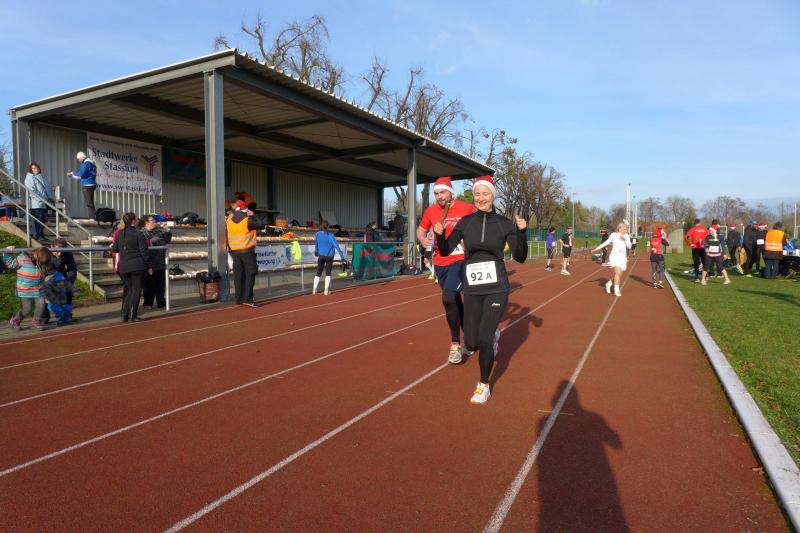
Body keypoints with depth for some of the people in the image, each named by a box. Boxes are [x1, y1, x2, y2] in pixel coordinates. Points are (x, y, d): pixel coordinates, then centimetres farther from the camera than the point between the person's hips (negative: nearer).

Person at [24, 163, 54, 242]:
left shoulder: (42, 177, 21)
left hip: (44, 203, 7)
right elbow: (32, 190, -12)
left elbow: (49, 188, 20)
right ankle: (36, 235, -6)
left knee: (43, 219, 10)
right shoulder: (29, 178, -1)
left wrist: (51, 197, 5)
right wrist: (41, 198, -19)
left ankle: (41, 234, 19)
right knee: (38, 219, -11)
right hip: (36, 203, -7)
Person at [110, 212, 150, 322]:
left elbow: (114, 249, 14)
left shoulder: (119, 234, 6)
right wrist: (148, 266, -3)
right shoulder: (138, 234, -10)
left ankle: (125, 315, 15)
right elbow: (144, 252, -10)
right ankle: (132, 316, -1)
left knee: (128, 290, 15)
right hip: (138, 266, -6)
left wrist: (112, 246, 38)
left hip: (124, 267, 6)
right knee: (136, 290, 0)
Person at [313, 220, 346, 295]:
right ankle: (326, 290, 3)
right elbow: (337, 246, -17)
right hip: (329, 257, -2)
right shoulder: (331, 236, -13)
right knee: (328, 273, 6)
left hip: (321, 256, 2)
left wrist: (316, 252, 30)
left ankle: (314, 290, 10)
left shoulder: (317, 234, -5)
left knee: (318, 273, 12)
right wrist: (342, 257, -17)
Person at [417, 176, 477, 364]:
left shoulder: (467, 209, -10)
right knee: (456, 301, 16)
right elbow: (421, 230, 14)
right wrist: (424, 240, -7)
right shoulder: (431, 211, 1)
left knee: (448, 299, -19)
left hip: (460, 260, -5)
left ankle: (455, 344, -2)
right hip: (440, 262, 5)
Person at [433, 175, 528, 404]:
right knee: (471, 343, 5)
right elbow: (445, 251, 4)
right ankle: (493, 334, 42)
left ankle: (484, 386, 14)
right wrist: (439, 235, -15)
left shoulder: (505, 223, -1)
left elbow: (520, 258, -4)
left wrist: (521, 231, -18)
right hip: (472, 290, 2)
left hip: (496, 288, -2)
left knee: (483, 340, -12)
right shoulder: (465, 222, 2)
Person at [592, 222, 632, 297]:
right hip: (615, 256, -4)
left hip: (623, 257, 4)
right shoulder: (613, 235, -3)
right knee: (618, 272, -20)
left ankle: (608, 284, 32)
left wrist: (625, 239, -17)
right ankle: (616, 290, -14)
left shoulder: (626, 236, 4)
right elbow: (606, 242, 7)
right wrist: (597, 248, 6)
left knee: (619, 275, 8)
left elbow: (629, 246, -4)